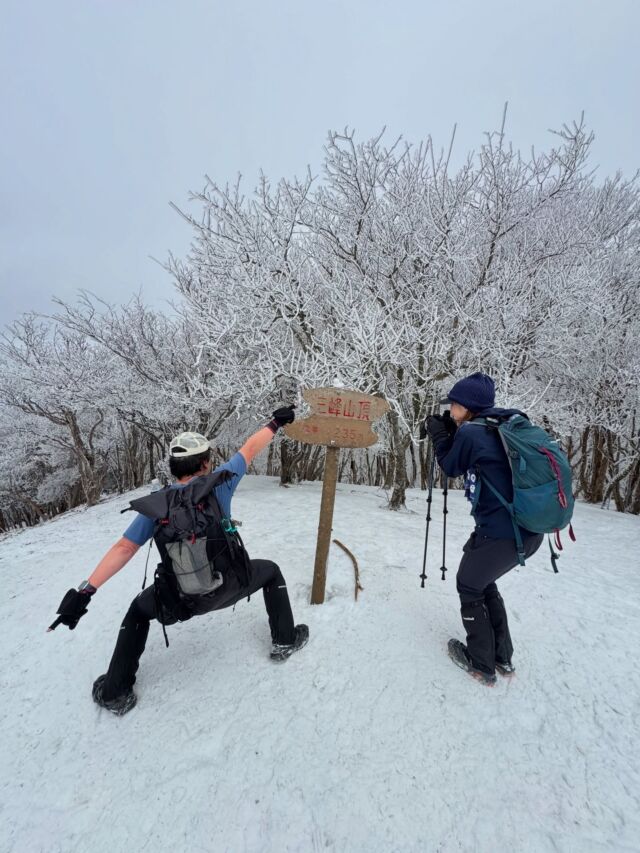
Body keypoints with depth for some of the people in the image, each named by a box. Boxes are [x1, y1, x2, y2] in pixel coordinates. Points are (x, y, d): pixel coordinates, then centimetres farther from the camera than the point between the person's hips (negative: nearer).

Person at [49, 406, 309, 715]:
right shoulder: (218, 483, -13)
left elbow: (123, 549, -11)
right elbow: (249, 449, -3)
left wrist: (85, 590, -4)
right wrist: (276, 422, 9)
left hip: (177, 599, 2)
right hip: (227, 587, -1)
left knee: (138, 611, 32)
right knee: (271, 571, 27)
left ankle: (115, 692, 33)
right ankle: (285, 640, 34)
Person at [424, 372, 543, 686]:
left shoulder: (470, 431, -14)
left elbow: (451, 468, 3)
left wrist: (438, 434, 11)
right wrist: (450, 431, 15)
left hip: (500, 532, -8)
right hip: (530, 531, 8)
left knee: (469, 588, 16)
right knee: (484, 582, 27)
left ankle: (481, 665, 28)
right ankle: (503, 658, 36)